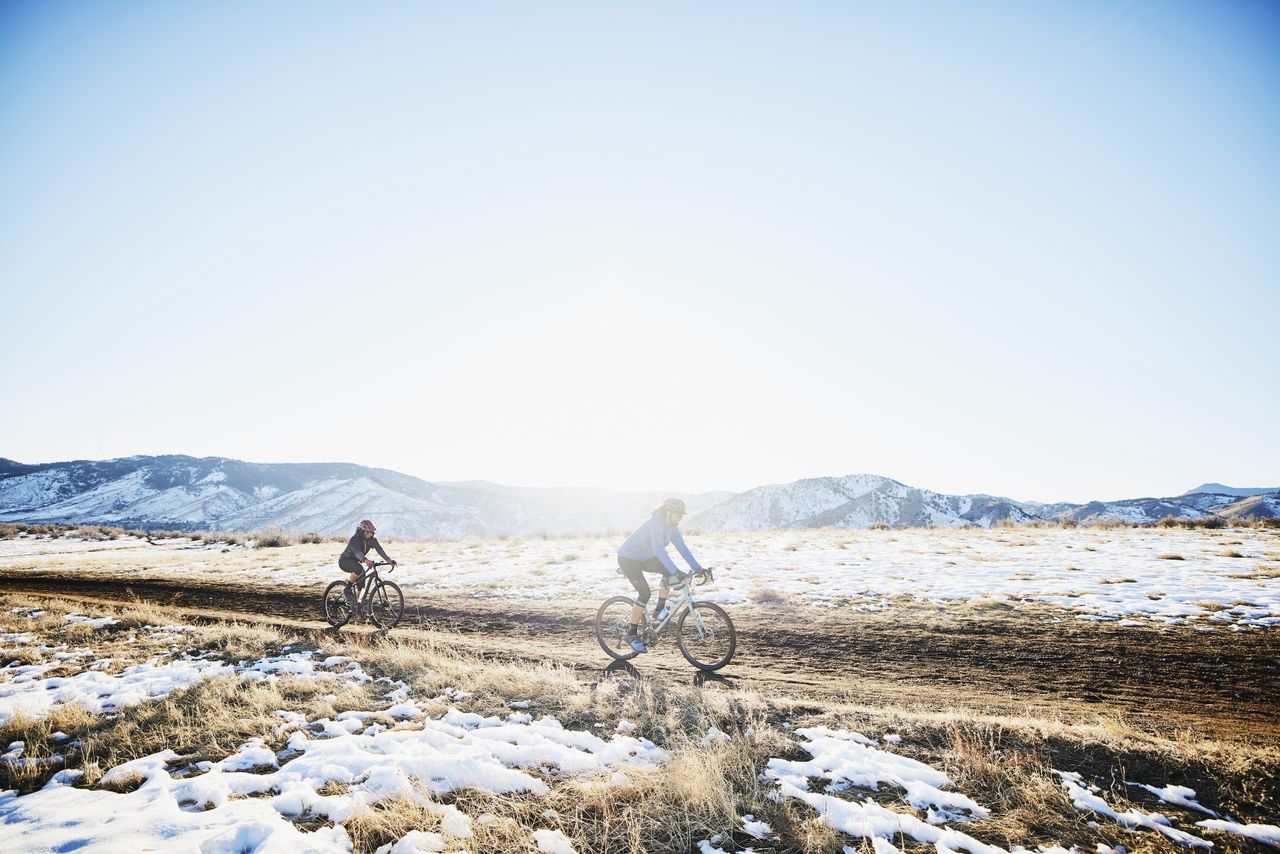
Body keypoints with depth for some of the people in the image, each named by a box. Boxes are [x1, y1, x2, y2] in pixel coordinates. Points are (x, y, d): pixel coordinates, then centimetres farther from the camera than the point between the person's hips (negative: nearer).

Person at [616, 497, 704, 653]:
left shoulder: (671, 525, -3)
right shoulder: (655, 523, -30)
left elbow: (681, 547, -2)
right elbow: (658, 550, -41)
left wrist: (697, 568, -10)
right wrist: (676, 572, -48)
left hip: (643, 558, 9)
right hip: (628, 558, -8)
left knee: (670, 571, -8)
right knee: (645, 593, -18)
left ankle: (659, 611, 5)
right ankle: (631, 634, -4)